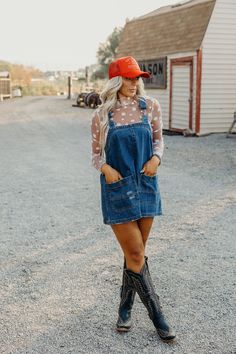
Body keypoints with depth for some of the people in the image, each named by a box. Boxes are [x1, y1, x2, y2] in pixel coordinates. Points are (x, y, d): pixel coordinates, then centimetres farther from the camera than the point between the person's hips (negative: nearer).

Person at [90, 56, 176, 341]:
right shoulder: (102, 115, -3)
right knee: (136, 255, -4)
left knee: (135, 253, 11)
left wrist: (156, 158, -8)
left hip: (146, 185, 3)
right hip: (117, 188, -3)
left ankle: (125, 308, 31)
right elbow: (96, 153, 5)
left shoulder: (150, 106, 1)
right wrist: (105, 167, -16)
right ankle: (157, 316, 10)